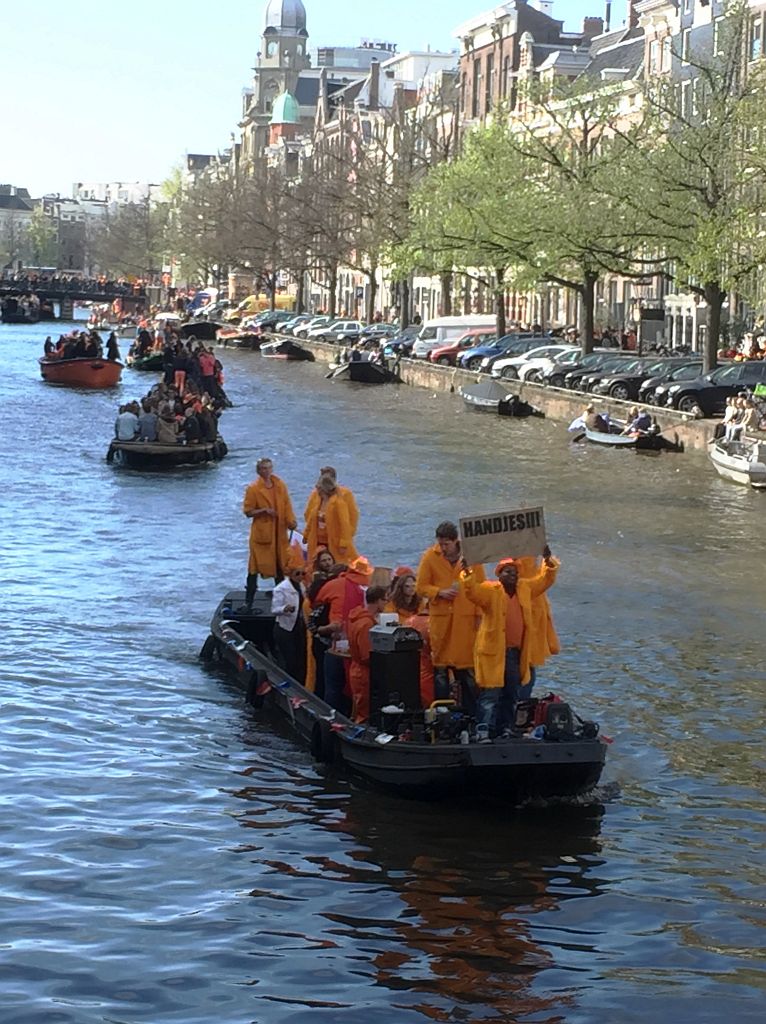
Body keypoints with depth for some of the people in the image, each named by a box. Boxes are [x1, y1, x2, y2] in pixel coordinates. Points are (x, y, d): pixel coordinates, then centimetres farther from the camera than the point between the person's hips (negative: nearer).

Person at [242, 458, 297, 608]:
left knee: (281, 564, 12)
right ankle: (248, 601, 2)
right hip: (261, 532, -5)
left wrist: (291, 521, -7)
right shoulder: (253, 489, -9)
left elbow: (287, 505, 8)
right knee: (255, 567, -4)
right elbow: (248, 511, -7)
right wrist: (264, 511, -22)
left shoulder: (280, 485, 5)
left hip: (279, 531, 5)